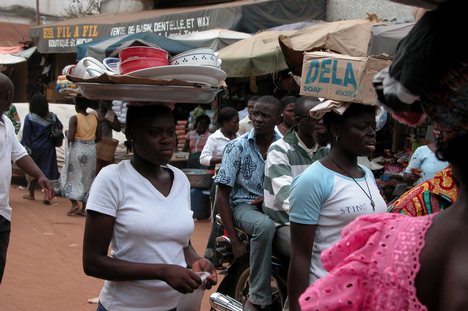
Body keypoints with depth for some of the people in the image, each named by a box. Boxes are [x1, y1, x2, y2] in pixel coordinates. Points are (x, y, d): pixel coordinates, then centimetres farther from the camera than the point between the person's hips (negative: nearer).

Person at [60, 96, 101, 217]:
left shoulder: (74, 118, -11)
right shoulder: (94, 117, 2)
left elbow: (70, 137, -18)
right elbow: (98, 137, 4)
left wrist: (67, 135, 3)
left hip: (77, 149, -4)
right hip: (91, 150, 4)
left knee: (72, 176, 9)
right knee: (87, 179, 11)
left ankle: (75, 203, -5)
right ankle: (83, 208, 14)